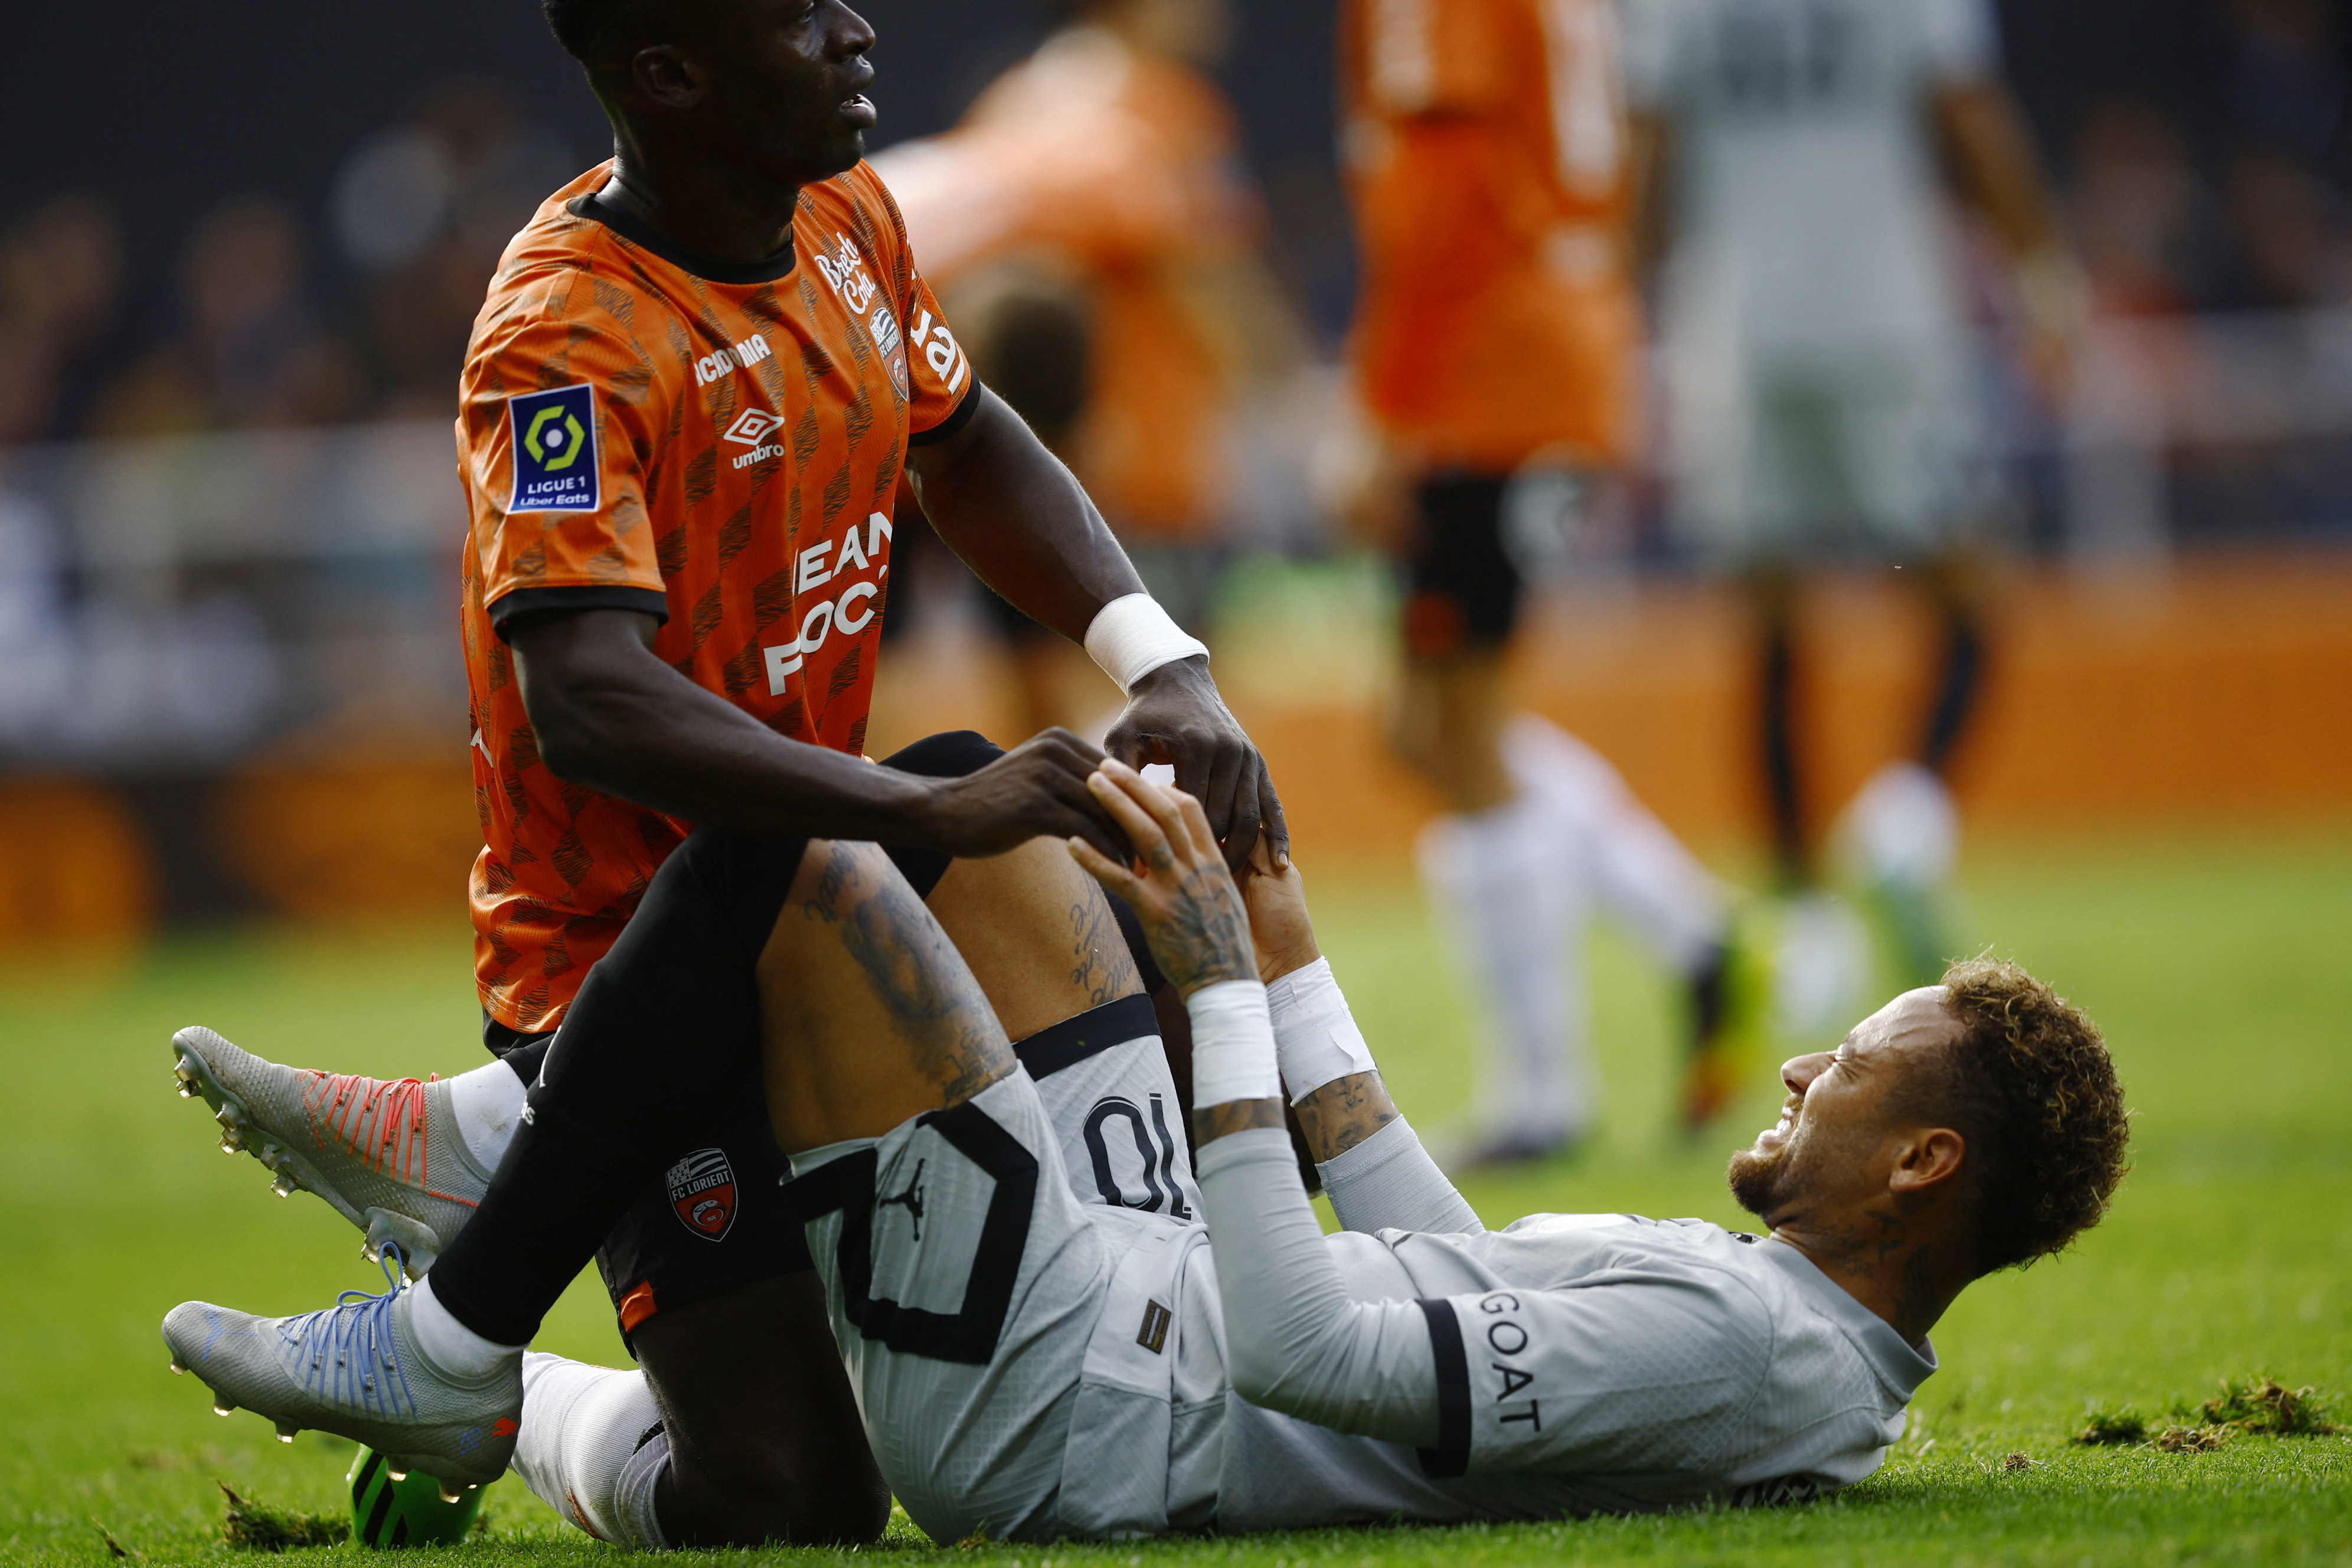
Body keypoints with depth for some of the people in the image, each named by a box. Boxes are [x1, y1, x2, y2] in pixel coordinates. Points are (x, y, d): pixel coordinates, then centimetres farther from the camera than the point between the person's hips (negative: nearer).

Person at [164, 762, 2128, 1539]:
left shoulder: (1739, 1344, -25)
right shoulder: (1821, 1349, 7)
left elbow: (1305, 1352, -29)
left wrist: (1228, 990, -22)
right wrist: (1287, 956, 20)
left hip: (1053, 1416, -10)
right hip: (1135, 1317, 10)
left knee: (788, 856, -13)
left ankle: (453, 1352, -1)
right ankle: (497, 1150, 22)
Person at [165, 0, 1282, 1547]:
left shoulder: (847, 221, 1)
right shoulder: (568, 343, -25)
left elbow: (969, 449, 18)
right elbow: (588, 706, -37)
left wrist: (1164, 664, 1)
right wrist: (930, 813, -44)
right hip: (625, 941, -8)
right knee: (790, 1504, -18)